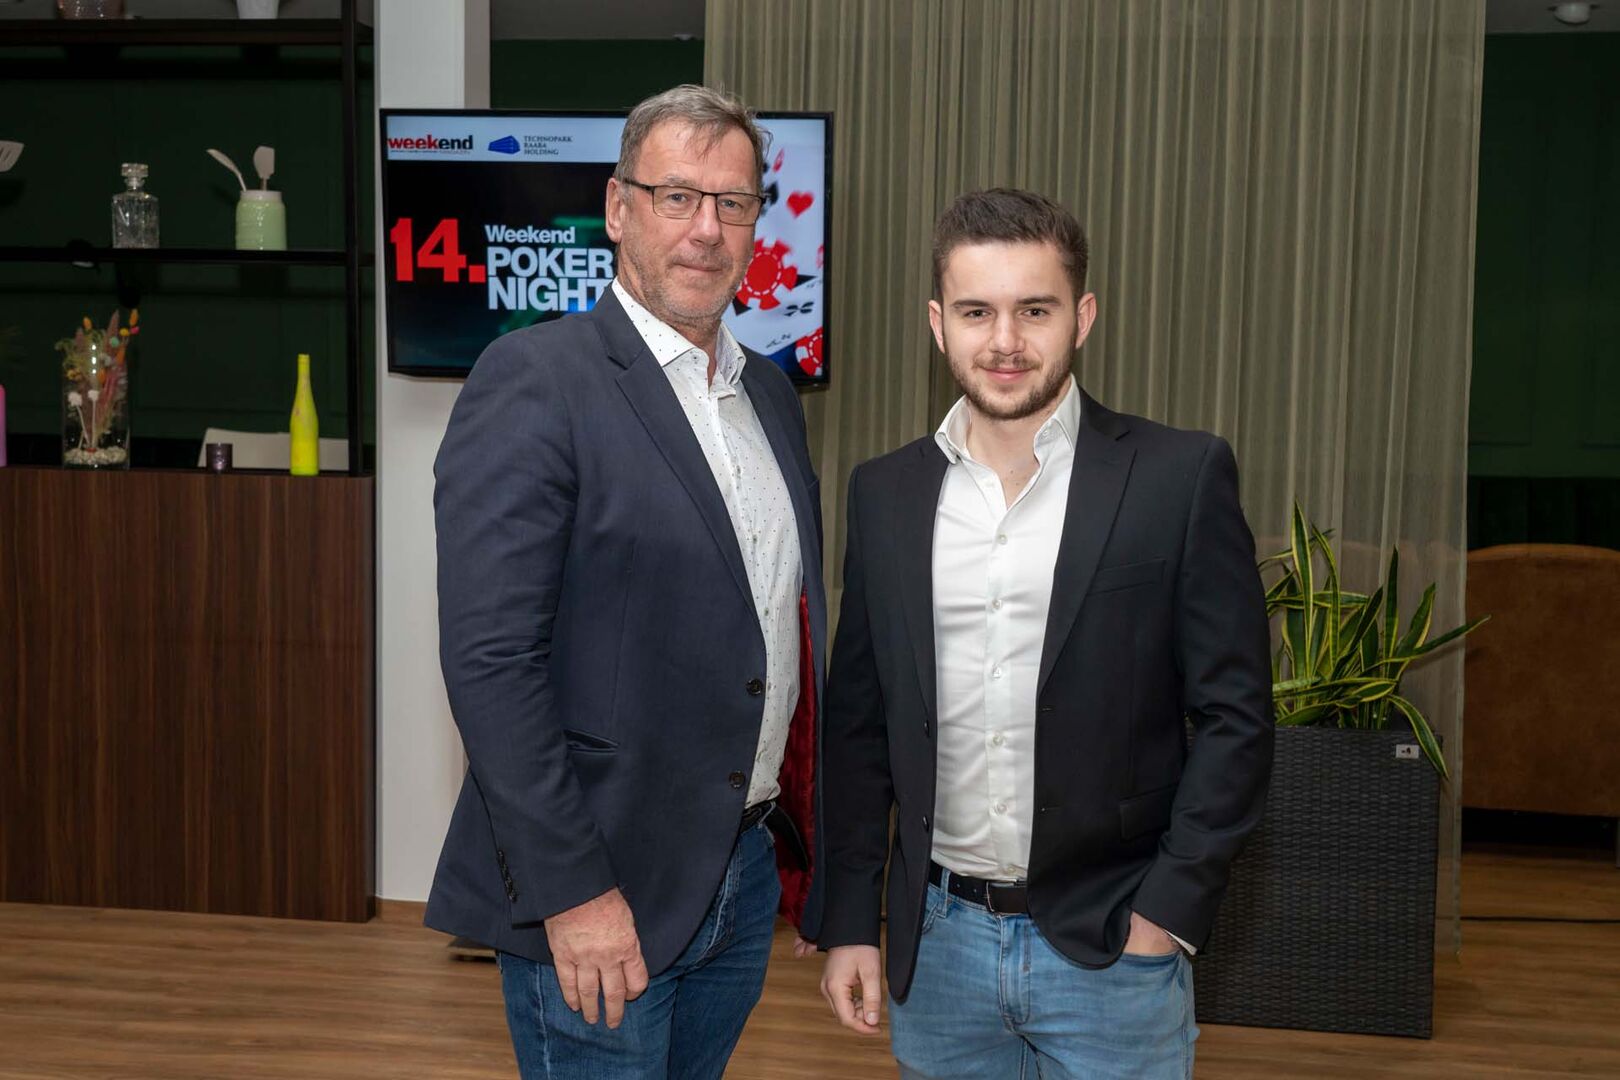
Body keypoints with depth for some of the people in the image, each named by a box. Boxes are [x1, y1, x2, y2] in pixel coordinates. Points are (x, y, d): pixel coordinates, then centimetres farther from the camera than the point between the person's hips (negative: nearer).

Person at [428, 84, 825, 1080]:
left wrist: (799, 838, 13)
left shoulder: (770, 392, 10)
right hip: (598, 893, -7)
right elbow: (489, 655, -19)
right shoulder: (534, 381, -13)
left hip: (749, 875, 7)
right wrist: (570, 889, -20)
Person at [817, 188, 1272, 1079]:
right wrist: (849, 923, 5)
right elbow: (858, 721, 6)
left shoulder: (1180, 477, -8)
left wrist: (1171, 911, -9)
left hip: (1110, 943, -3)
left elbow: (1234, 715, -5)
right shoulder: (884, 494, 2)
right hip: (937, 945, 3)